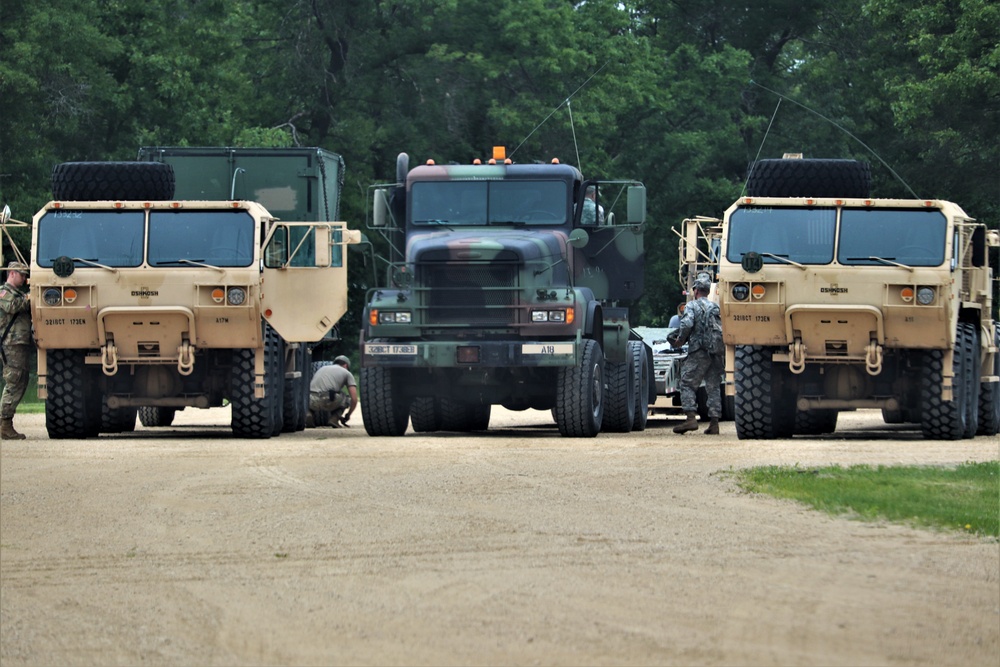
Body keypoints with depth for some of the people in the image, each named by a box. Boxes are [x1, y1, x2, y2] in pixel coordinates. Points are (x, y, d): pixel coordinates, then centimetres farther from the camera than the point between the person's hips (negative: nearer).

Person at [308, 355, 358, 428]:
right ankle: (334, 418, 3)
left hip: (313, 402, 4)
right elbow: (354, 399, 12)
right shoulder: (347, 373, 20)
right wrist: (347, 416, 31)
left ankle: (310, 413, 9)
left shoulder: (321, 369, 32)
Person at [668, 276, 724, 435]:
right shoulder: (716, 308, 17)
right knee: (713, 387, 8)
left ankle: (691, 418, -15)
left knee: (687, 384, -1)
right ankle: (714, 423, 4)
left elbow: (687, 324, -17)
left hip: (699, 352, -5)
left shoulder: (692, 306, 0)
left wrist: (680, 340, -2)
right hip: (717, 353, 5)